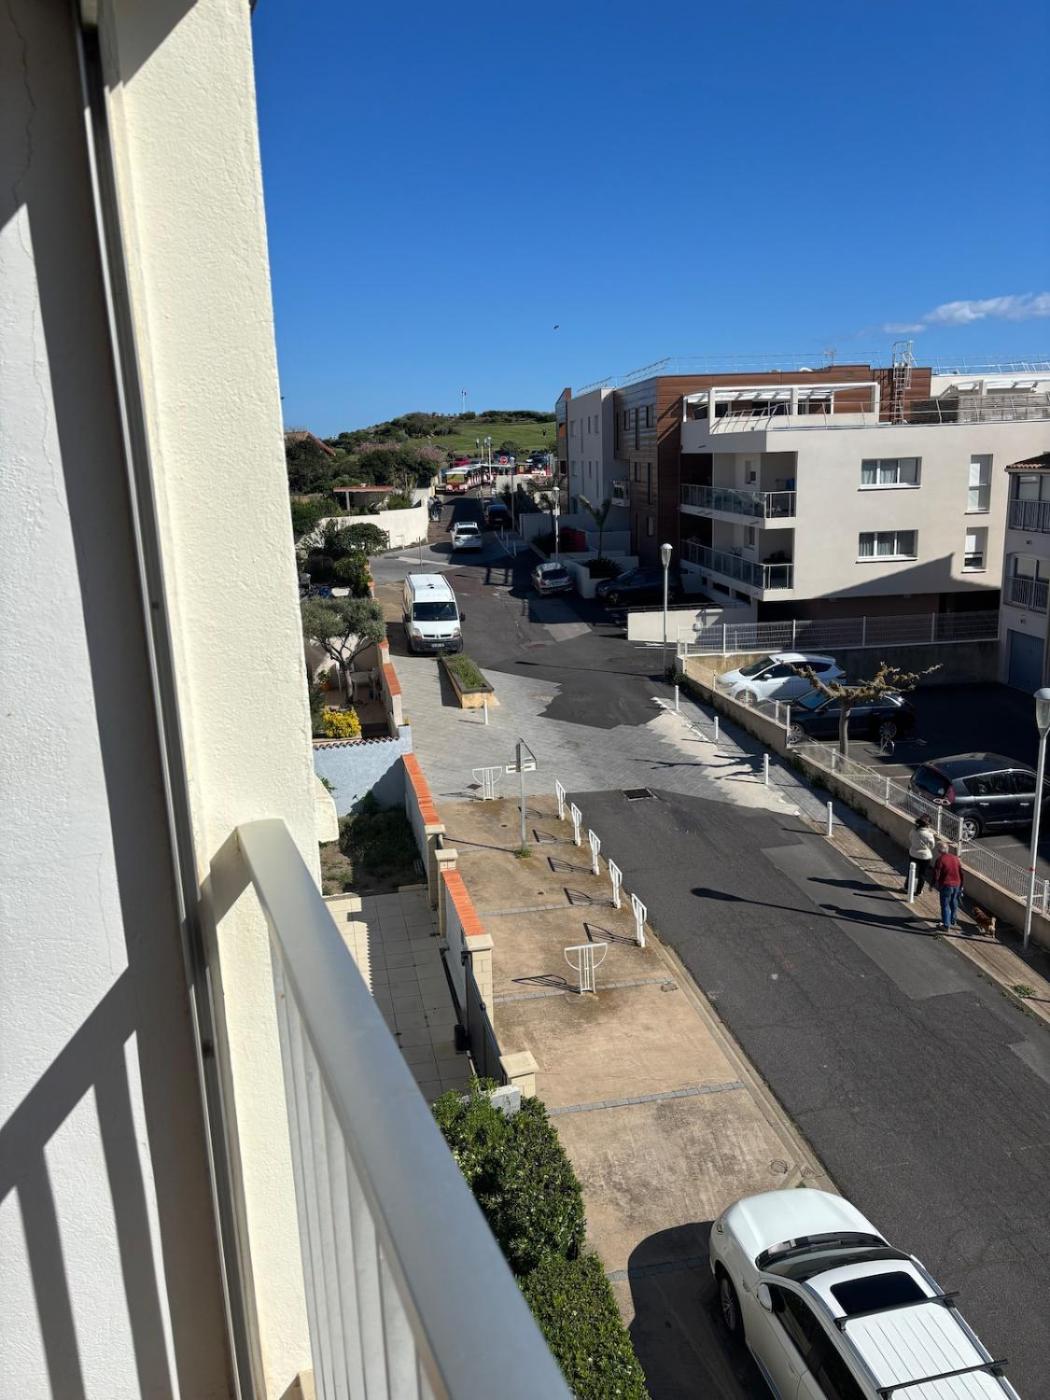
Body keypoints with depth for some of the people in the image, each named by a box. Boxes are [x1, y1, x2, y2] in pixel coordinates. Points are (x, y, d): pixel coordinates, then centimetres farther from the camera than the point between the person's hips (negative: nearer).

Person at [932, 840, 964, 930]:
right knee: (954, 904, 21)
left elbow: (936, 874, -15)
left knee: (945, 905, 3)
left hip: (946, 885, -6)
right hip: (957, 885, 6)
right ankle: (953, 922, 34)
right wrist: (961, 885, 20)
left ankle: (946, 924, 4)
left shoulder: (940, 860, -14)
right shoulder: (955, 858, 5)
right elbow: (961, 872, 11)